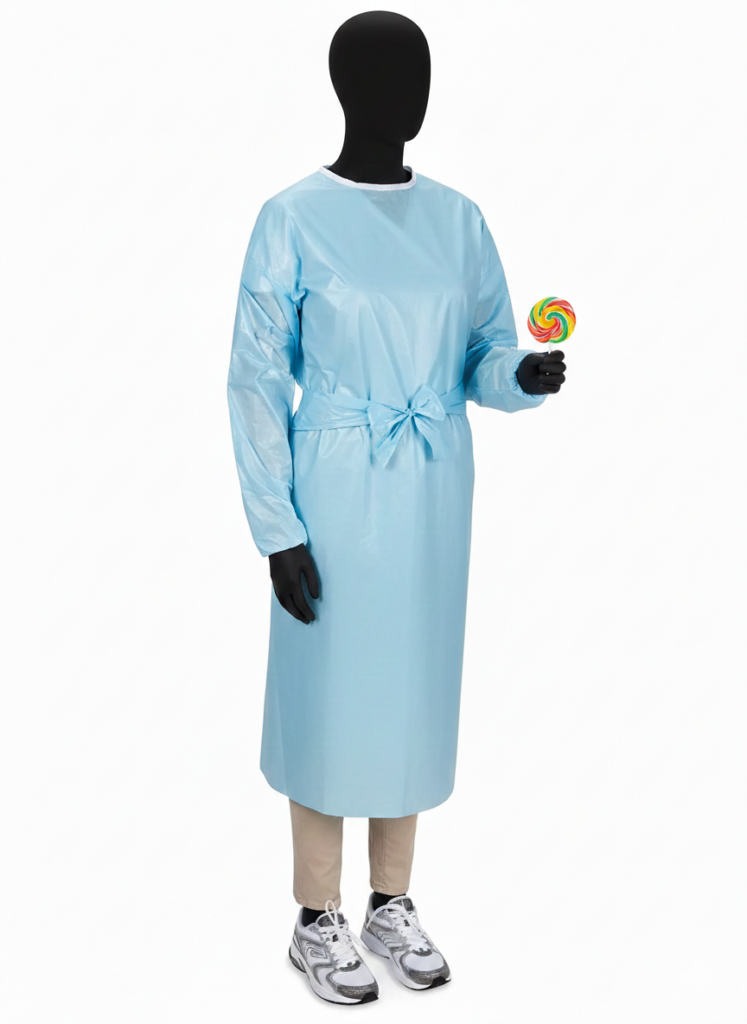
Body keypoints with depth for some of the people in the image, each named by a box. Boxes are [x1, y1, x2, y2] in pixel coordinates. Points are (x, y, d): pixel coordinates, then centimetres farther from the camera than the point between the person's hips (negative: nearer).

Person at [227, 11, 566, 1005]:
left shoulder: (458, 218, 5)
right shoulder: (293, 219, -8)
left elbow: (482, 357, 8)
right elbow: (258, 382, -8)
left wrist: (524, 375, -16)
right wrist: (277, 528, -12)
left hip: (434, 495, 5)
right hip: (335, 495, -4)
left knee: (414, 690, 13)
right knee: (329, 694, 5)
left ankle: (392, 902, 30)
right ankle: (319, 920, 23)